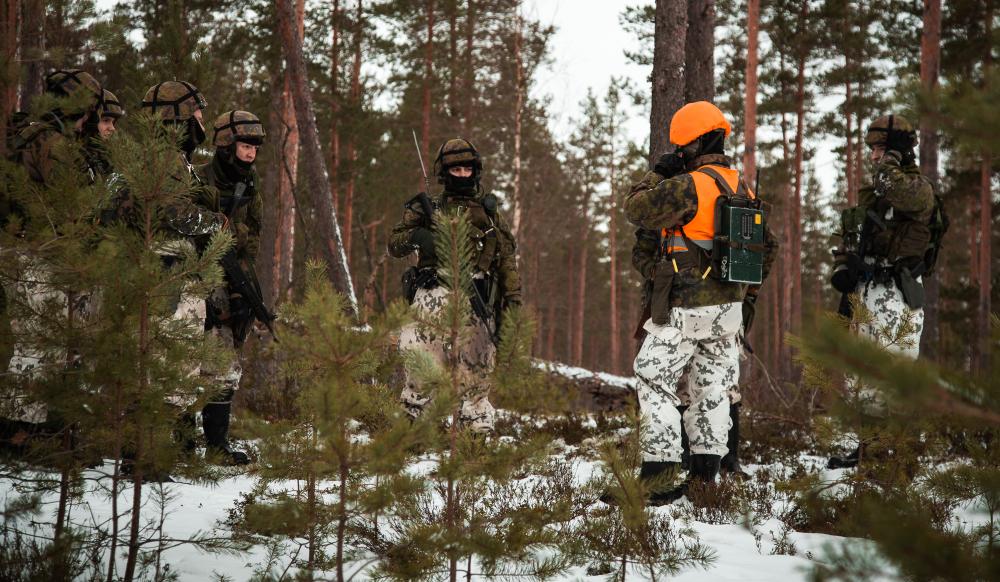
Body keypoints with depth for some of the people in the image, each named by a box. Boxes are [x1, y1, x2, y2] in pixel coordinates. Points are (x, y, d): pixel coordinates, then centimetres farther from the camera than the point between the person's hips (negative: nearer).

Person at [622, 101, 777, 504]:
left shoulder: (689, 186, -16)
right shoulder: (742, 188, 10)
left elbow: (636, 209, -11)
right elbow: (767, 245, 19)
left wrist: (658, 174, 2)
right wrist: (745, 286, 27)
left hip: (684, 309, -7)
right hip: (728, 310, 8)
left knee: (655, 385, 0)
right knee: (712, 389, 13)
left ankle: (659, 476, -5)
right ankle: (705, 477, 14)